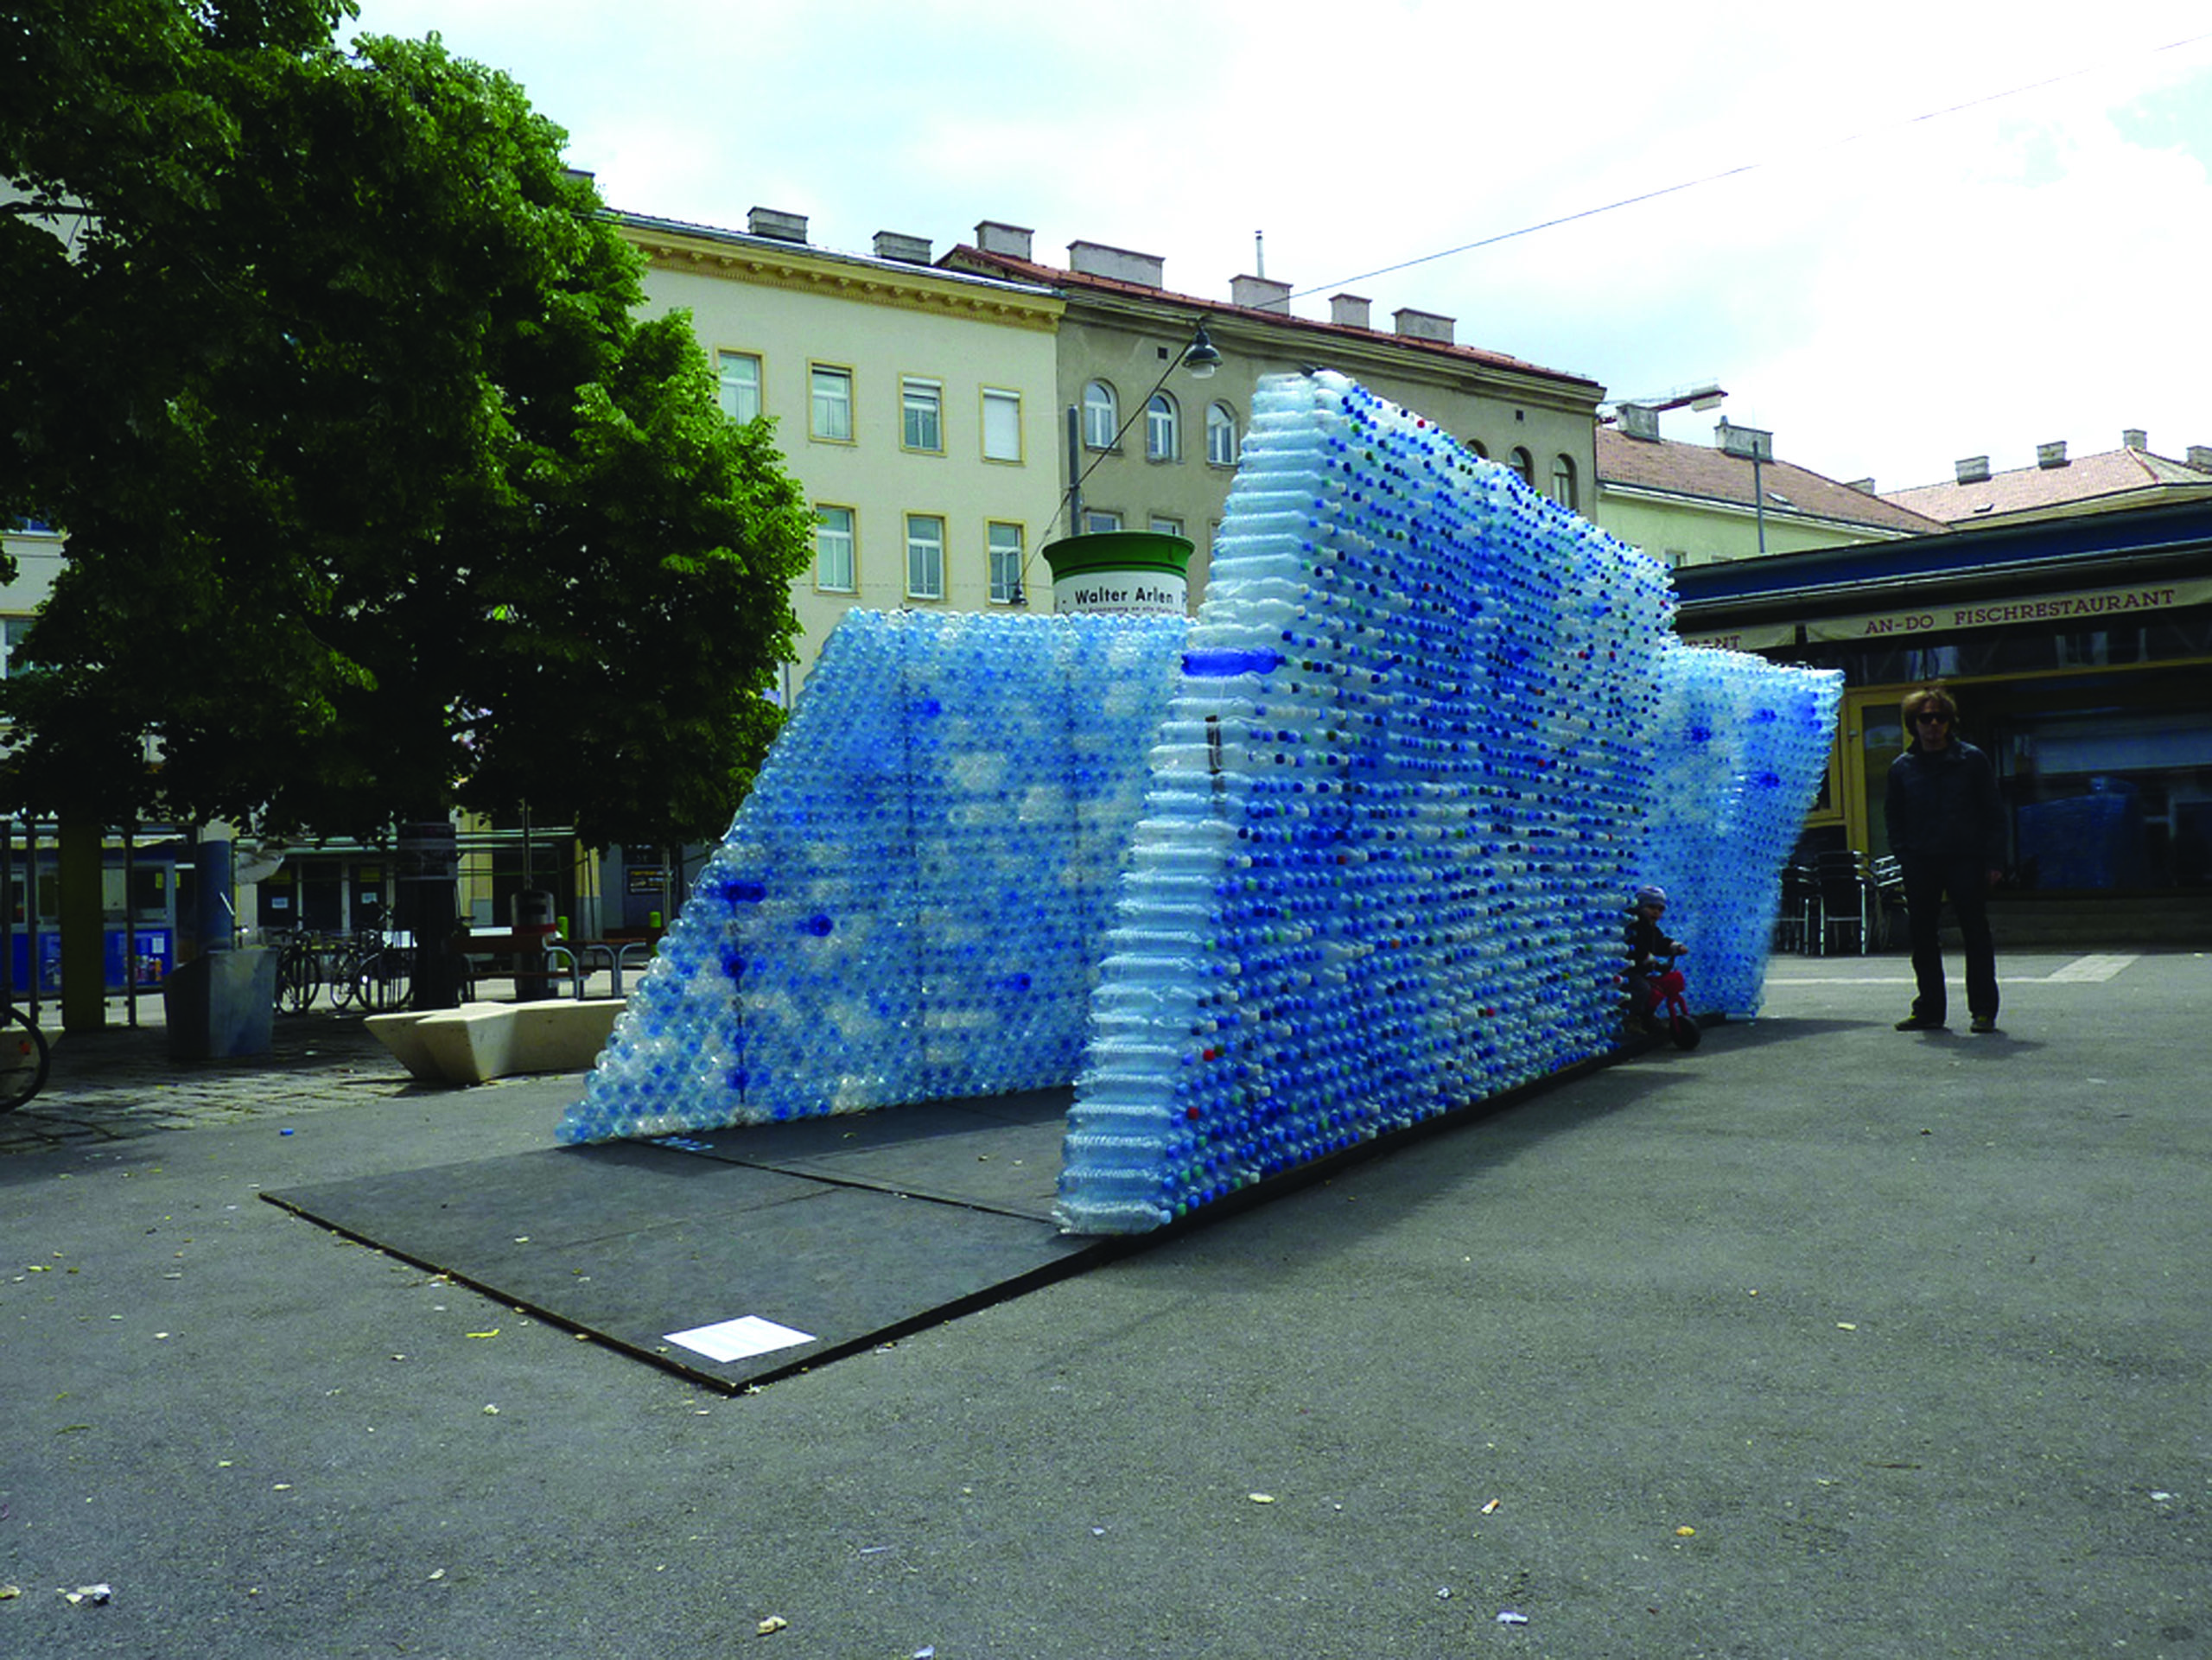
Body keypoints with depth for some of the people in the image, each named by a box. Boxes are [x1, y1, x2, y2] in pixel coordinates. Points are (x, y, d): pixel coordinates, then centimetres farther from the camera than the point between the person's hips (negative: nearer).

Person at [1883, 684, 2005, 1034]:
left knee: (1976, 933, 0)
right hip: (1920, 864, 3)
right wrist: (1903, 855, 3)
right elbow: (1893, 818, 16)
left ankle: (1984, 1010, 7)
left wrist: (1992, 860, -4)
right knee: (1922, 936, 5)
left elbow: (1993, 812, 4)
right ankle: (1929, 1010, 14)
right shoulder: (1902, 767, 10)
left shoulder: (1972, 759, 3)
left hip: (1966, 860, -2)